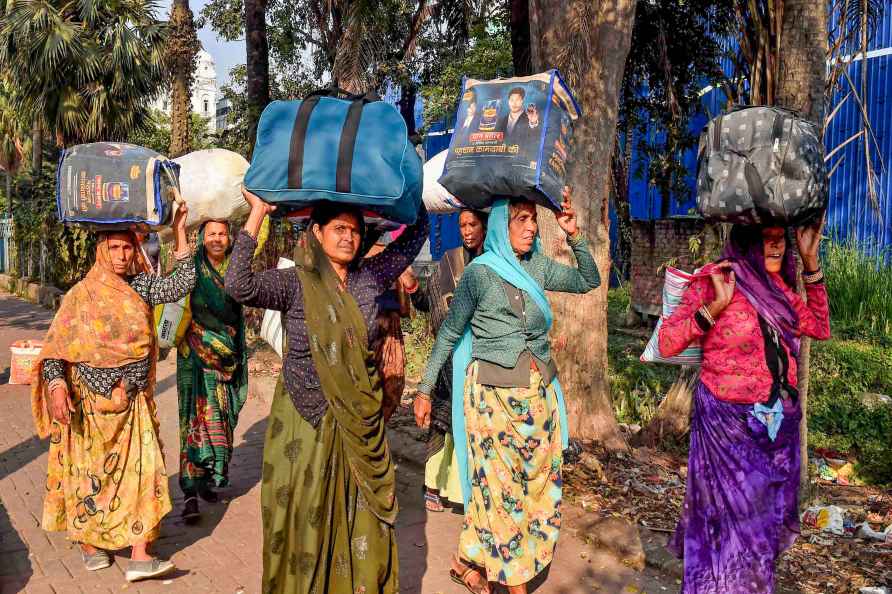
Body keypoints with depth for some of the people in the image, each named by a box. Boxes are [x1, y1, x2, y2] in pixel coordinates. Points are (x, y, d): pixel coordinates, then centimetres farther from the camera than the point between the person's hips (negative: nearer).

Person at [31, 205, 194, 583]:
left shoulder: (142, 286, 4)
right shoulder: (82, 294, -5)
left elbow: (182, 285, -9)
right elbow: (55, 346, -8)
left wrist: (179, 234, -11)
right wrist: (57, 385, -23)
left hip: (133, 403, 3)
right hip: (89, 402, -2)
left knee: (142, 469, -3)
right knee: (88, 472, 8)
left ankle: (139, 557, -1)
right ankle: (90, 544, 28)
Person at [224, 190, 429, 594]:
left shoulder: (370, 279, 2)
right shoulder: (295, 283, -9)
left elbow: (417, 234, 8)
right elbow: (238, 285, -26)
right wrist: (257, 214, -23)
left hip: (358, 421, 3)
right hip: (306, 421, -3)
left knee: (362, 518, 11)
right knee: (304, 515, 9)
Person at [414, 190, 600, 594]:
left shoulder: (538, 266, 5)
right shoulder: (480, 272, -8)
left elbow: (590, 282, 12)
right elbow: (449, 333, -3)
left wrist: (575, 237, -2)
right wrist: (425, 389, -4)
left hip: (539, 393, 6)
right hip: (494, 392, -6)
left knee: (538, 481, 10)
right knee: (503, 485, 3)